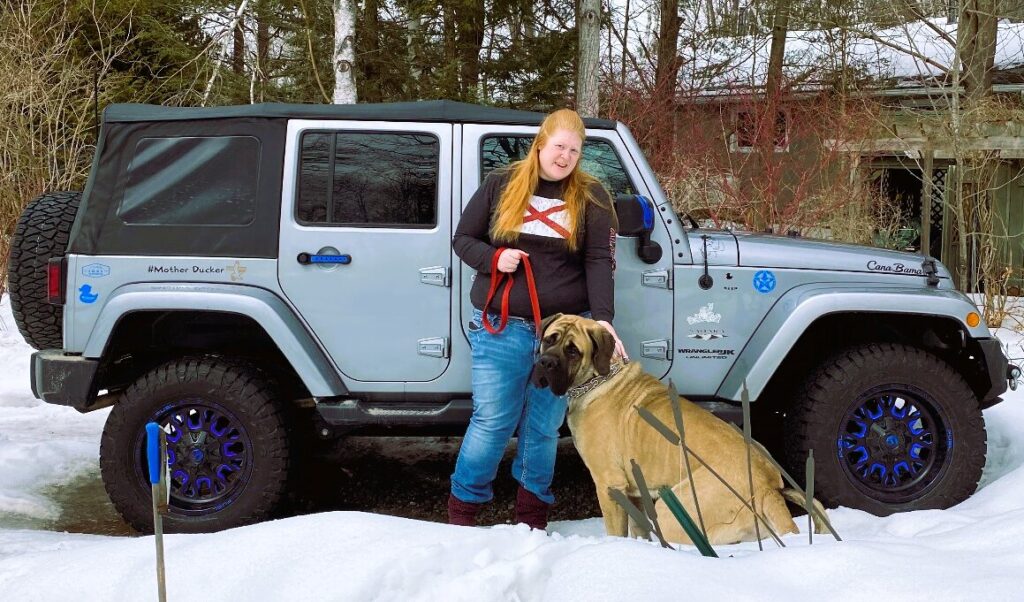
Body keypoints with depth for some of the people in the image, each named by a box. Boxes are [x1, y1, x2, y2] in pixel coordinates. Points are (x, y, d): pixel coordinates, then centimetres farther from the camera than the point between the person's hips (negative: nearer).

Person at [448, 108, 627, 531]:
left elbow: (599, 262, -4)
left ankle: (533, 513, 23)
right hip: (501, 326, 0)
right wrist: (493, 258, -11)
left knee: (544, 427, 7)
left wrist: (602, 318, -17)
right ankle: (463, 506, 15)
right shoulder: (501, 185, 5)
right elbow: (463, 239, 10)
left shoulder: (591, 196, 4)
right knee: (492, 421, -1)